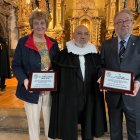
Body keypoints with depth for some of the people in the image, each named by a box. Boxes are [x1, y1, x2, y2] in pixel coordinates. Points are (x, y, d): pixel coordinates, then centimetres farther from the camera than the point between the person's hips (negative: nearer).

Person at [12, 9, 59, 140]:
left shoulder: (53, 43, 7)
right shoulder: (23, 42, -3)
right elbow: (16, 65, -4)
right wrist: (24, 80, -21)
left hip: (50, 90, 3)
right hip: (32, 90, -2)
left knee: (50, 122, 16)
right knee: (33, 123, 10)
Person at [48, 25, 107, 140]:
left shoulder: (95, 55, 7)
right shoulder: (63, 55, -2)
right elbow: (56, 77, -2)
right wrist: (56, 97, -10)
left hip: (90, 99, 3)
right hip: (69, 99, -2)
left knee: (89, 130, 16)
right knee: (68, 130, 10)